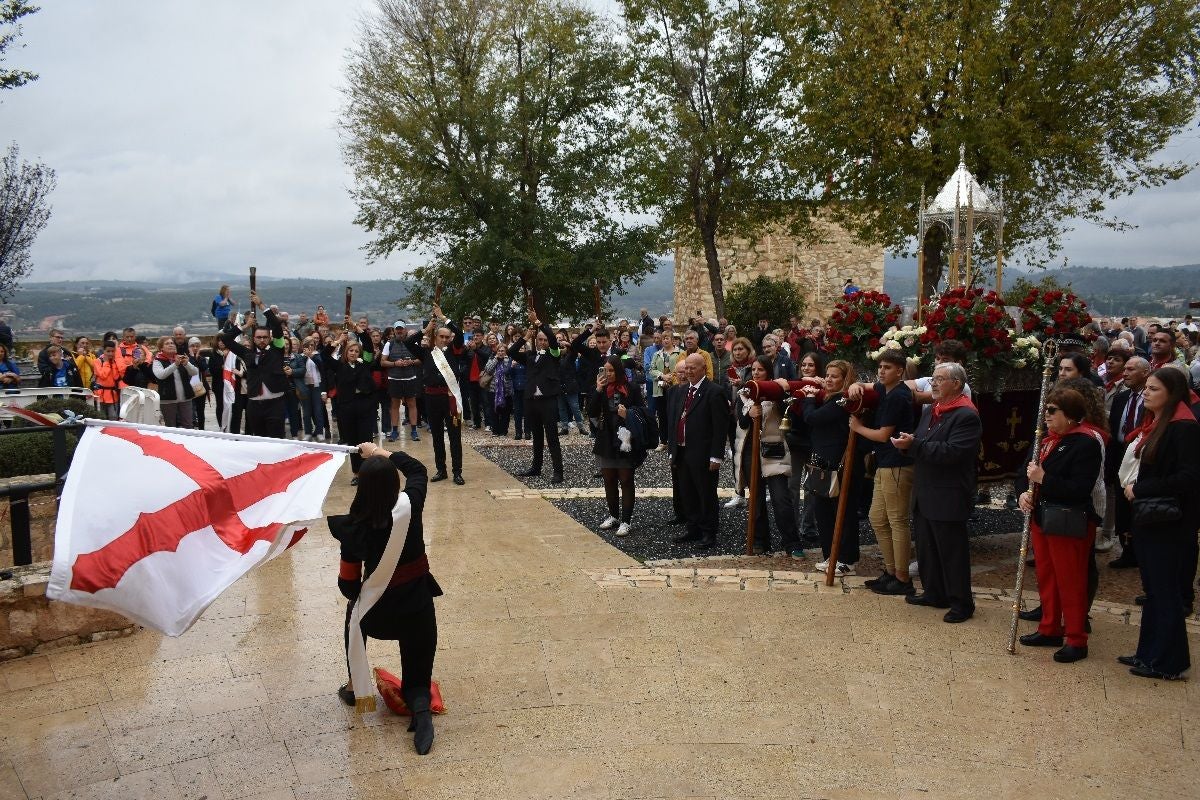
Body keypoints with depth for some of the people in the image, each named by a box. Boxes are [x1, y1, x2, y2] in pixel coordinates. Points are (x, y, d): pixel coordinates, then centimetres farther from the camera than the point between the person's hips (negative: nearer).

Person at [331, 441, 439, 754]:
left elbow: (348, 585, -7)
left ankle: (354, 686, 42)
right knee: (417, 678, 17)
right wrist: (381, 452, 12)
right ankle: (421, 705, -18)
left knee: (355, 611, 37)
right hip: (417, 608, 0)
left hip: (378, 614, 0)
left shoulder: (355, 529, -15)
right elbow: (418, 469, 8)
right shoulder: (409, 507, -14)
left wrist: (358, 596, 14)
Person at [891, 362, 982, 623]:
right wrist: (907, 443, -6)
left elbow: (951, 452, -25)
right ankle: (934, 592, 30)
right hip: (924, 494, 9)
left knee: (952, 551, 1)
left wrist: (914, 445, -26)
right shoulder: (930, 410, 13)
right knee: (927, 547, 16)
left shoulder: (966, 416, -15)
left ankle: (961, 603, 13)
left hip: (948, 498, -8)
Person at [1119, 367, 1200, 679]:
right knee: (1152, 588, 15)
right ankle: (1150, 653, 25)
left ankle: (1169, 663, 11)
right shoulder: (1153, 425, 11)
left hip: (1170, 522, -9)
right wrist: (1131, 485, 3)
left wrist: (1141, 489, -18)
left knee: (1166, 591, 0)